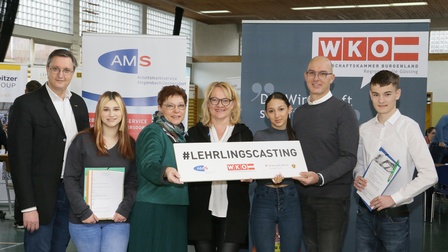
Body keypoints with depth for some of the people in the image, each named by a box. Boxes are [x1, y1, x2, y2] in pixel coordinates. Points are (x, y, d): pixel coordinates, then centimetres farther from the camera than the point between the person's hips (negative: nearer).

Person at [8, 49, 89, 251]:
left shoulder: (79, 103, 9)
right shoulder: (27, 104, -9)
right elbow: (19, 158, -11)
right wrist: (28, 206, -15)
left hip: (73, 193, 5)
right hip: (41, 195, -5)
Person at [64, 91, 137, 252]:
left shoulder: (130, 144, 7)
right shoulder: (83, 140, -2)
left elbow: (133, 181, 5)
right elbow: (70, 179, -4)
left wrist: (124, 209, -8)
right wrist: (83, 211, -12)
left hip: (117, 219, 2)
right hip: (85, 218, -1)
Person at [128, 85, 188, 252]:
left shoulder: (180, 134, 14)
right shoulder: (153, 132, -10)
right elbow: (148, 165, -26)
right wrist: (165, 171, -46)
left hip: (177, 208, 8)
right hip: (153, 208, -8)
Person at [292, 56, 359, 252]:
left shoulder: (343, 111, -7)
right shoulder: (299, 112, 13)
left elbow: (349, 158, -13)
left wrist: (320, 177, -26)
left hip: (333, 197, -6)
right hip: (304, 196, 6)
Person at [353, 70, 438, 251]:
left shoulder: (409, 127, -11)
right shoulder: (364, 129, 5)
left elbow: (429, 175, -13)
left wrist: (394, 198, -14)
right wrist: (358, 178, -3)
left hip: (394, 215, -4)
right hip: (365, 213, 5)